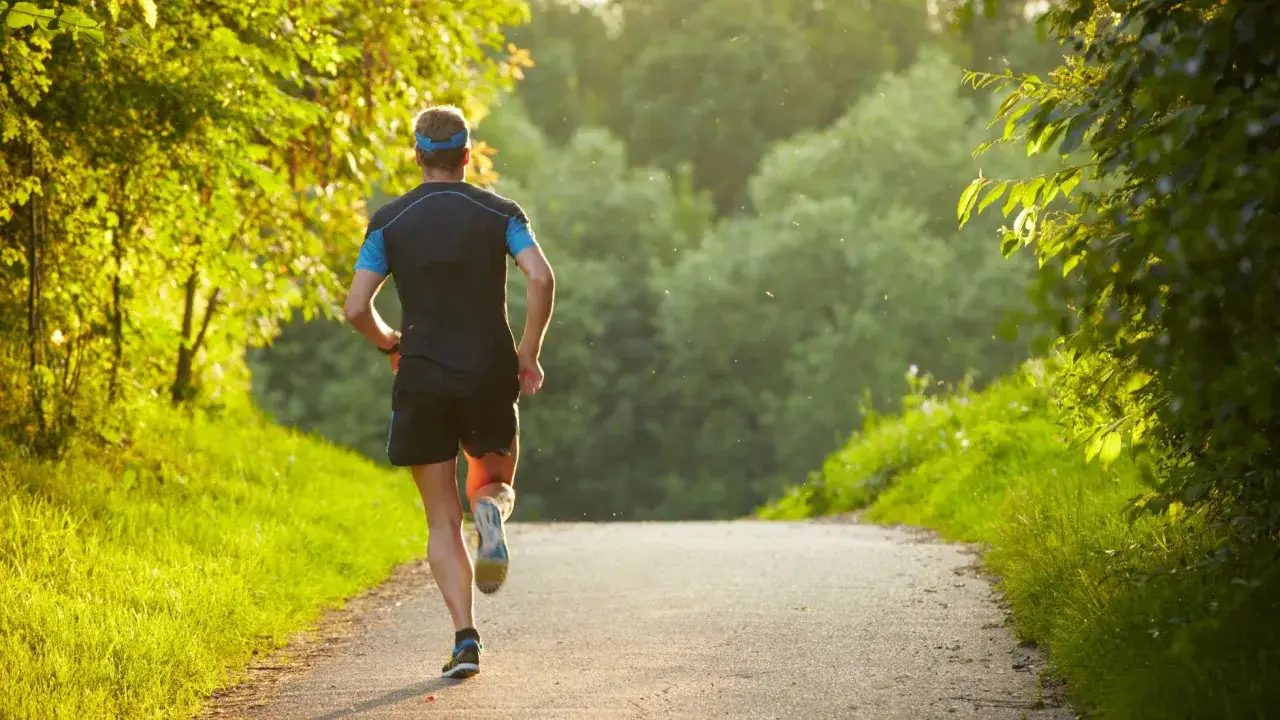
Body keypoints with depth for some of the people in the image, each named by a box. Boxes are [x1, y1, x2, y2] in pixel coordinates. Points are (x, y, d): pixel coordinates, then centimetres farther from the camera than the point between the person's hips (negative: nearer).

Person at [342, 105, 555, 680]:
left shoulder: (389, 221, 1)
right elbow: (542, 278, -14)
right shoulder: (499, 213, 1)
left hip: (422, 379, 0)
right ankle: (492, 509, -16)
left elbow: (357, 308, -5)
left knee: (442, 521, 6)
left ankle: (466, 637, -8)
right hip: (490, 375, 0)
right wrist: (529, 351, -2)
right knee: (496, 483, 22)